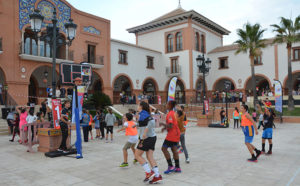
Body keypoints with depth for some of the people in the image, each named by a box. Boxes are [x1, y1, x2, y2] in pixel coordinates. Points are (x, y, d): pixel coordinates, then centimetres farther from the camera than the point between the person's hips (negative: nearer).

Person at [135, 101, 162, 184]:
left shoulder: (142, 114, -11)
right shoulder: (146, 114, 15)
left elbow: (151, 122, -25)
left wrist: (145, 132, -27)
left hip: (146, 138, -8)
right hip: (152, 137, 8)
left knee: (137, 155, 3)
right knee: (150, 156, 8)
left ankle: (149, 173, -1)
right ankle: (157, 176, 4)